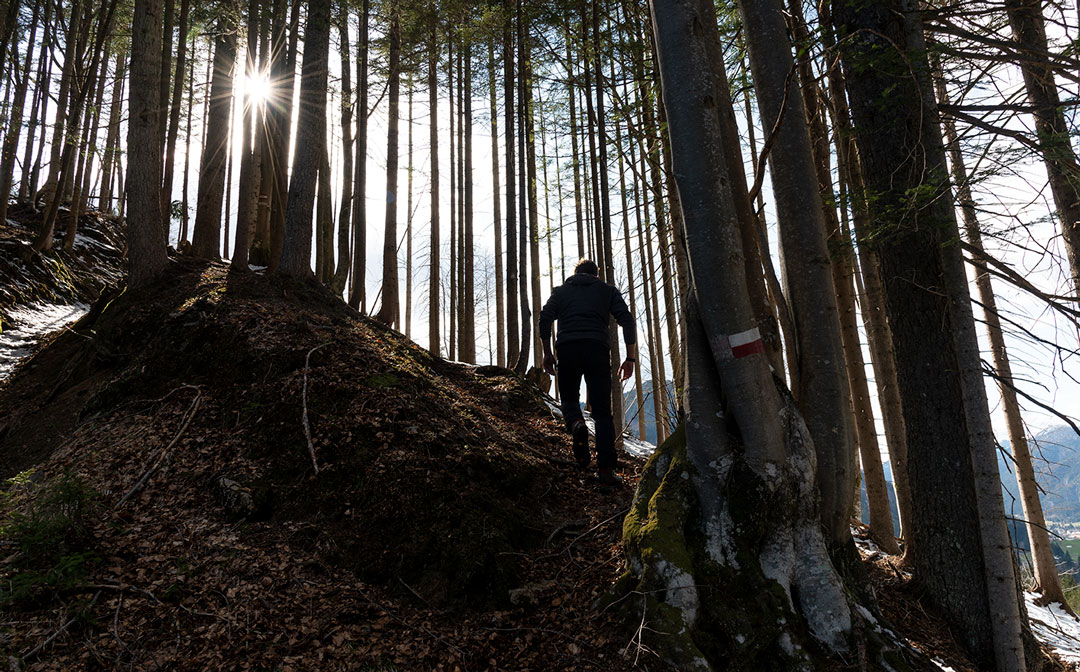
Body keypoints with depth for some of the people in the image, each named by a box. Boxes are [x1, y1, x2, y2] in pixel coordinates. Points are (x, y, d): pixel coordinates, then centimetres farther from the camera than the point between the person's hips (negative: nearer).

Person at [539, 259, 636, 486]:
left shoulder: (561, 291, 23)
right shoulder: (608, 290, 22)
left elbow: (545, 318, 7)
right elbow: (627, 320, 7)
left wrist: (547, 353, 12)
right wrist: (630, 358, 7)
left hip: (567, 349, 1)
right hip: (597, 349, -1)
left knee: (569, 398, 20)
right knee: (602, 411, 3)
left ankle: (576, 424, -16)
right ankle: (606, 468, -8)